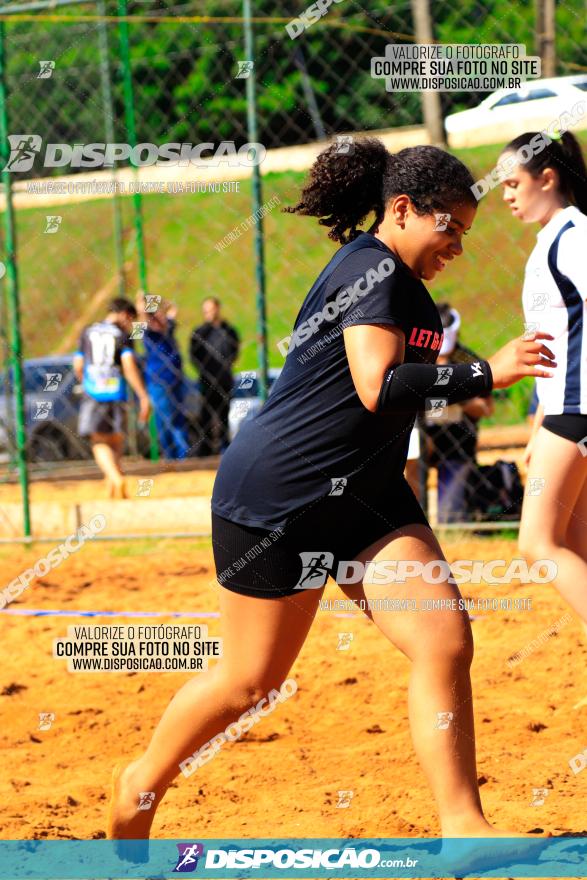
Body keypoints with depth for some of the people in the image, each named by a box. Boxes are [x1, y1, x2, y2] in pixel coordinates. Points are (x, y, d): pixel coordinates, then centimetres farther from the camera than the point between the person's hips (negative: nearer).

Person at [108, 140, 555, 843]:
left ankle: (462, 825, -8)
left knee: (445, 642, -9)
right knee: (251, 680, 3)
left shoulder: (397, 280, 14)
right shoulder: (372, 269, -16)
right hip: (275, 496, -9)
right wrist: (484, 374, -27)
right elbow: (379, 387, -29)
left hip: (361, 494, 9)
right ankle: (142, 783, 27)